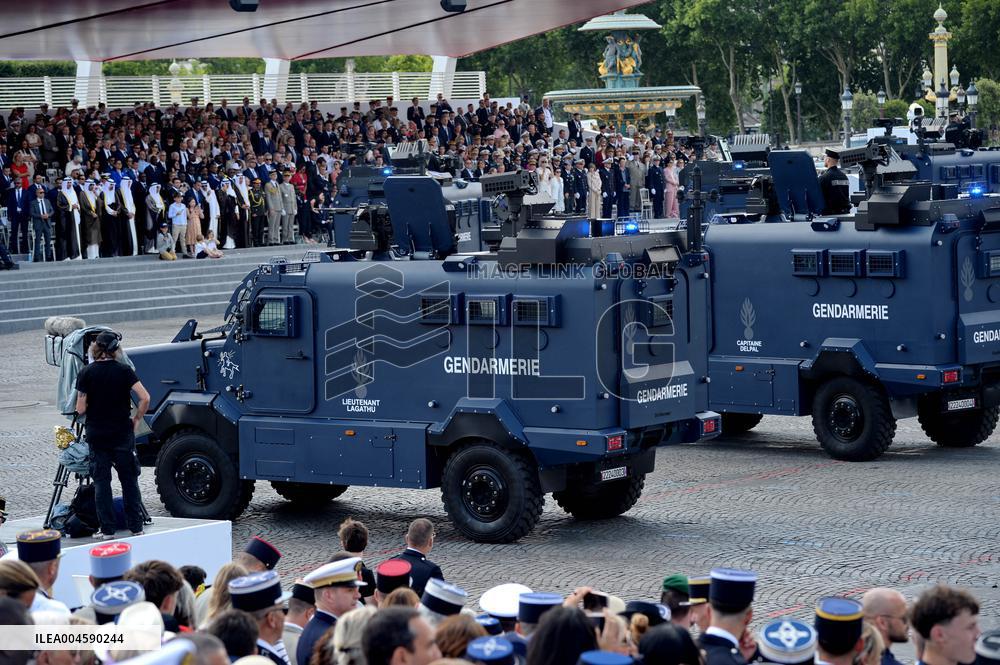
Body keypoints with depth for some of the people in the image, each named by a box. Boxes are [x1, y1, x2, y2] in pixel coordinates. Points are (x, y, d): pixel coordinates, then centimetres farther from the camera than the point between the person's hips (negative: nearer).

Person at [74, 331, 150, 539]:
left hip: (96, 434, 0)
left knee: (101, 481, 6)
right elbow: (144, 398, -14)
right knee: (129, 480, 9)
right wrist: (136, 419, 0)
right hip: (122, 433, 0)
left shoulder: (86, 373, -6)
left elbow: (81, 409, -7)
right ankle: (136, 527, 9)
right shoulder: (124, 370, -6)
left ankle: (107, 531, 4)